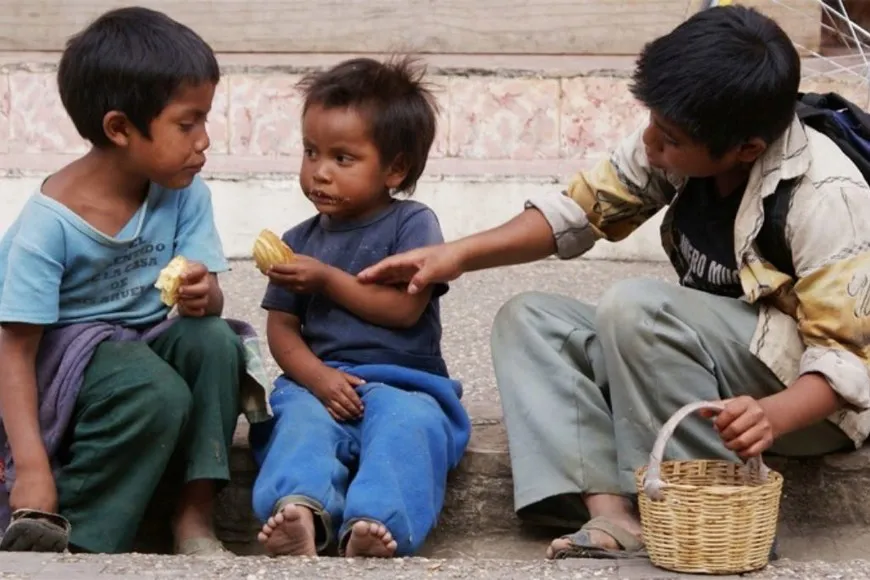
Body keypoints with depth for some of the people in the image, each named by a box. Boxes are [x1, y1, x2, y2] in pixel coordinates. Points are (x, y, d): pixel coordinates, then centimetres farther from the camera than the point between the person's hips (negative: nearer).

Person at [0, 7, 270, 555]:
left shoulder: (185, 194, -9)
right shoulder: (50, 222, -23)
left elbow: (208, 295, -6)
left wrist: (203, 297, -34)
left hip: (147, 344, 5)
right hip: (64, 359, -5)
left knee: (214, 339, -25)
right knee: (159, 395, -33)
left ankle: (194, 512, -17)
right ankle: (70, 537, -19)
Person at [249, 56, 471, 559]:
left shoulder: (413, 224, 4)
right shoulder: (300, 242, 17)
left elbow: (404, 308, -7)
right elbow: (282, 329, 10)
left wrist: (327, 279, -6)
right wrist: (318, 376, -11)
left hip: (403, 383, -2)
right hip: (321, 384, 3)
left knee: (406, 423, -35)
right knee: (301, 419, -31)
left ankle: (374, 525, -58)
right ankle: (301, 510, -59)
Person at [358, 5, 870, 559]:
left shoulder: (824, 198, -26)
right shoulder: (684, 144, -8)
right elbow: (581, 210, 2)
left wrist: (773, 415, -46)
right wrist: (458, 255, -10)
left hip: (806, 391, -8)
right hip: (715, 366, 8)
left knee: (635, 307, -29)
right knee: (529, 320, -4)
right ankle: (610, 511, -24)